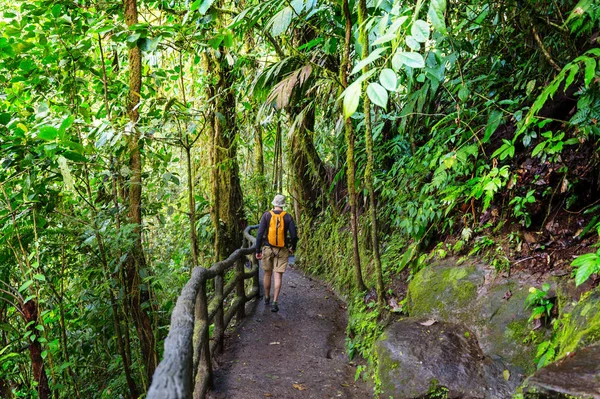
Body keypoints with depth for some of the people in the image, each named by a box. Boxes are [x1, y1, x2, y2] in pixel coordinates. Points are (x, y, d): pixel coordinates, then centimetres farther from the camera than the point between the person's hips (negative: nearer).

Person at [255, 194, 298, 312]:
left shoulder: (266, 215, -6)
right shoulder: (288, 217, -4)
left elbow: (260, 234, -10)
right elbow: (294, 235, -6)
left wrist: (257, 250, -2)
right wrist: (293, 247, 14)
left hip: (267, 249, 1)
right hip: (282, 250, -1)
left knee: (267, 274, 17)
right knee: (278, 276, 0)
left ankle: (267, 298, 32)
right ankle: (275, 302, -10)